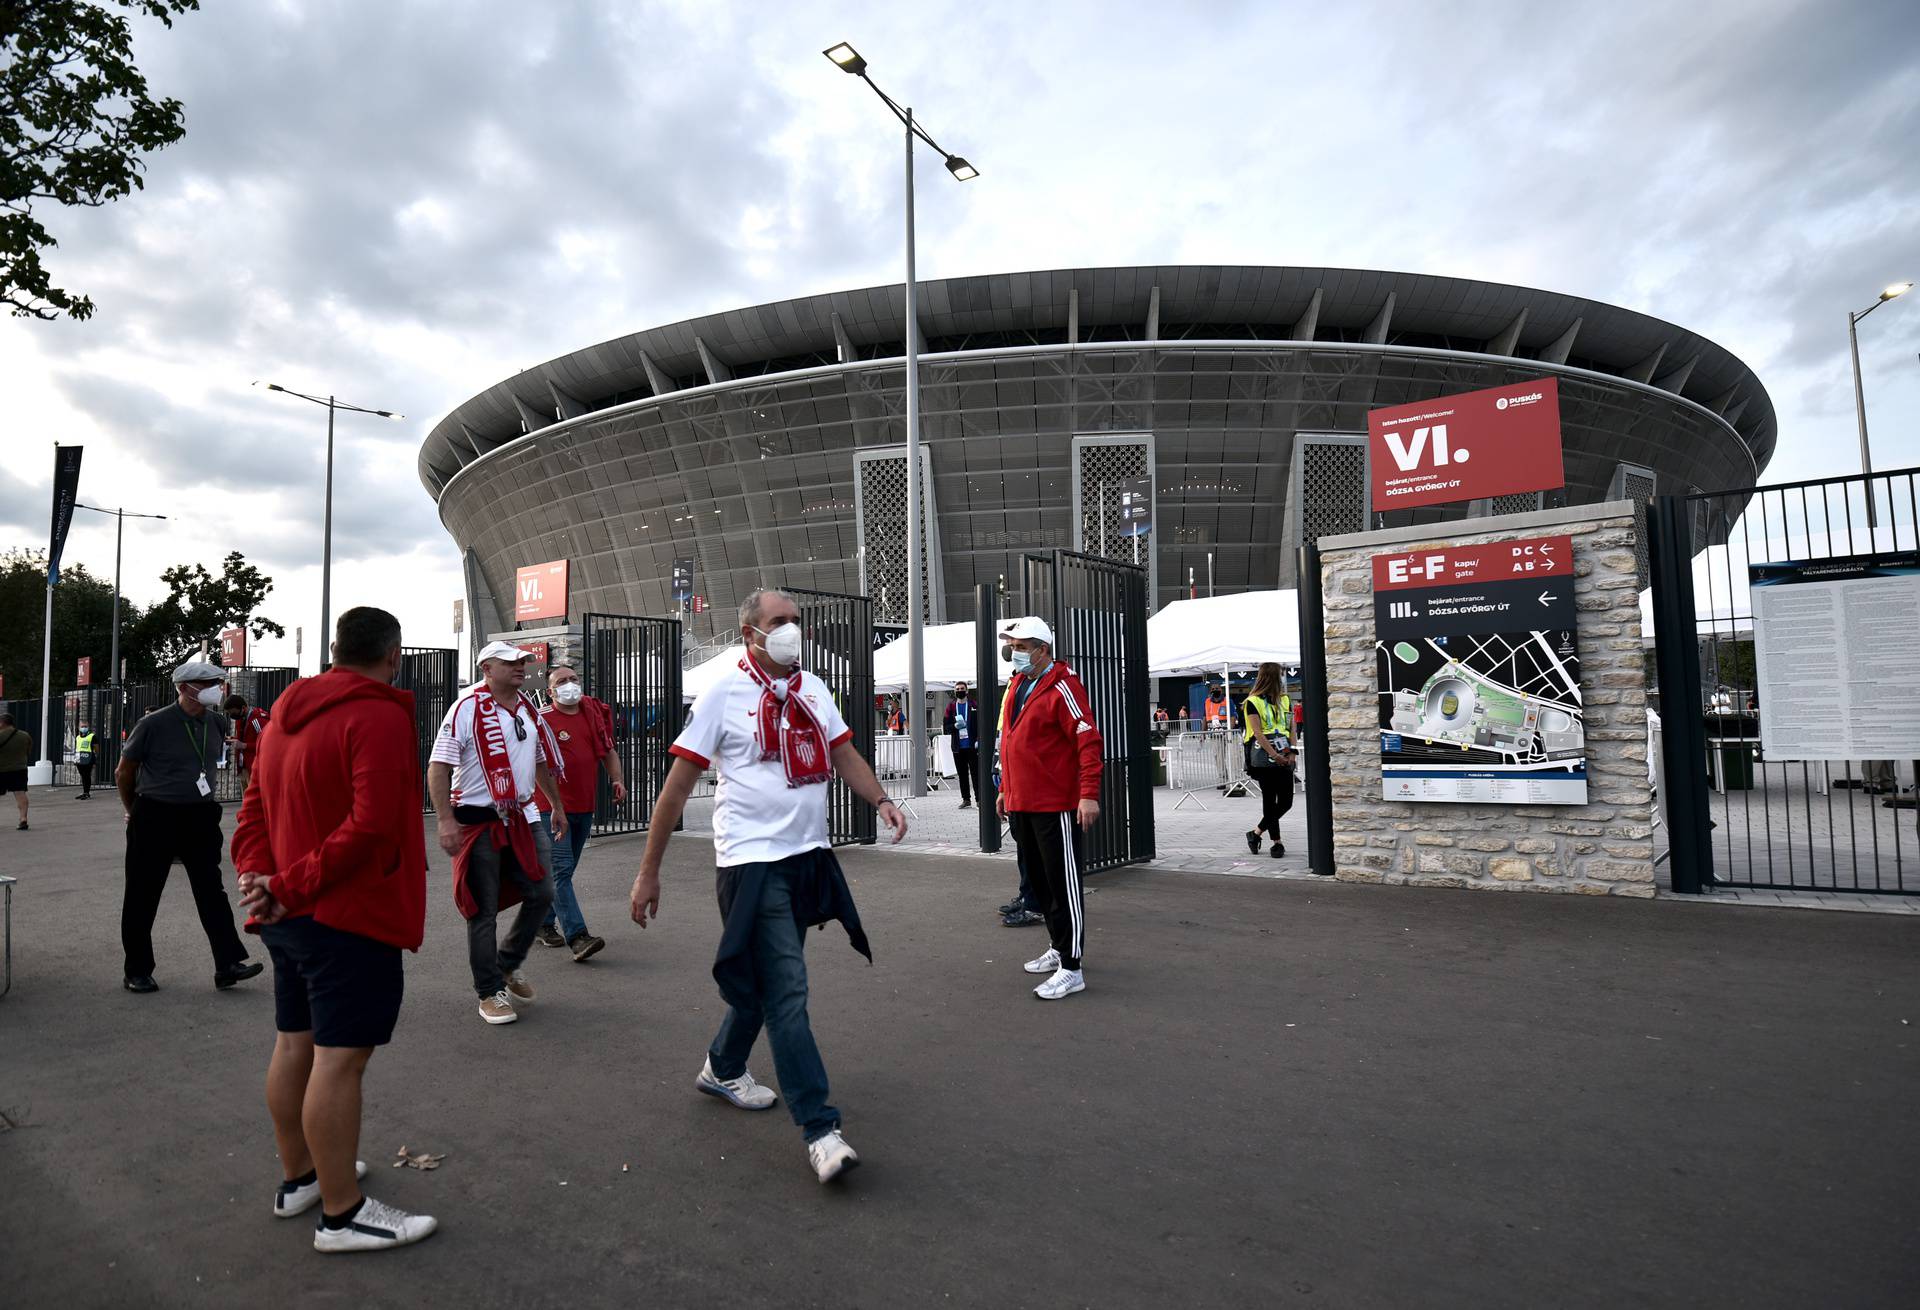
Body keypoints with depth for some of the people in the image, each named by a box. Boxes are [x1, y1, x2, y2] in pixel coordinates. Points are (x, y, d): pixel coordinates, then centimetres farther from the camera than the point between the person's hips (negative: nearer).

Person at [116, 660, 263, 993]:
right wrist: (134, 812, 11)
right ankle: (137, 972, 21)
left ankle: (228, 965, -1)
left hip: (200, 816, 4)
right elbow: (123, 773, 1)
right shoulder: (154, 724, -11)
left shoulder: (217, 724, 3)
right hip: (155, 818, -3)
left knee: (211, 890, 0)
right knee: (142, 897, 7)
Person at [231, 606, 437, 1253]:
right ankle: (342, 1214, 6)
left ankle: (299, 1177, 34)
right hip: (353, 916, -9)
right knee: (340, 1059, -3)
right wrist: (292, 887, -17)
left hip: (292, 914, 9)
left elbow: (253, 810, 13)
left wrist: (261, 880, 1)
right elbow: (369, 826, -25)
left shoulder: (287, 712, 12)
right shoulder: (380, 717, -17)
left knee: (295, 1045, 18)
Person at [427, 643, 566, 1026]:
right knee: (484, 910, 2)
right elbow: (438, 767, -14)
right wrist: (445, 820, -21)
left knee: (541, 895, 6)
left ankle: (509, 963, 30)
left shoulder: (529, 710, 11)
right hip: (478, 821, -6)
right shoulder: (466, 709, -11)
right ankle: (490, 992, 17)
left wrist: (557, 805, 27)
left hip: (524, 818, 6)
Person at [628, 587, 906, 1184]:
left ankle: (722, 1069, 42)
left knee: (763, 979, 19)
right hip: (752, 861, -6)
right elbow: (679, 783, -6)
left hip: (809, 856, 6)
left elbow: (845, 755, 12)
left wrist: (882, 800, -8)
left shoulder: (813, 690, 9)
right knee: (787, 994, -6)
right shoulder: (724, 693, -8)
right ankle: (820, 1130, 1)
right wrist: (649, 871, -6)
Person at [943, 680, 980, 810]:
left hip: (972, 745, -3)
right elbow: (947, 726, 10)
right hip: (958, 747, 3)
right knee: (962, 774, 8)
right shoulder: (951, 706, 9)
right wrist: (955, 726, -11)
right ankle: (966, 799, 16)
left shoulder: (974, 705, 2)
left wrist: (978, 740, -10)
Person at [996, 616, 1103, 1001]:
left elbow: (1088, 741, -18)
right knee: (1039, 881, 17)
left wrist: (1089, 794, -24)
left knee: (1063, 884, -3)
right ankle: (1060, 948, 32)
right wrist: (1005, 789, 21)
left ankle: (1071, 969, 3)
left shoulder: (1062, 687, -13)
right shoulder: (1017, 685, 13)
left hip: (1055, 807, -9)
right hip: (1021, 805, 9)